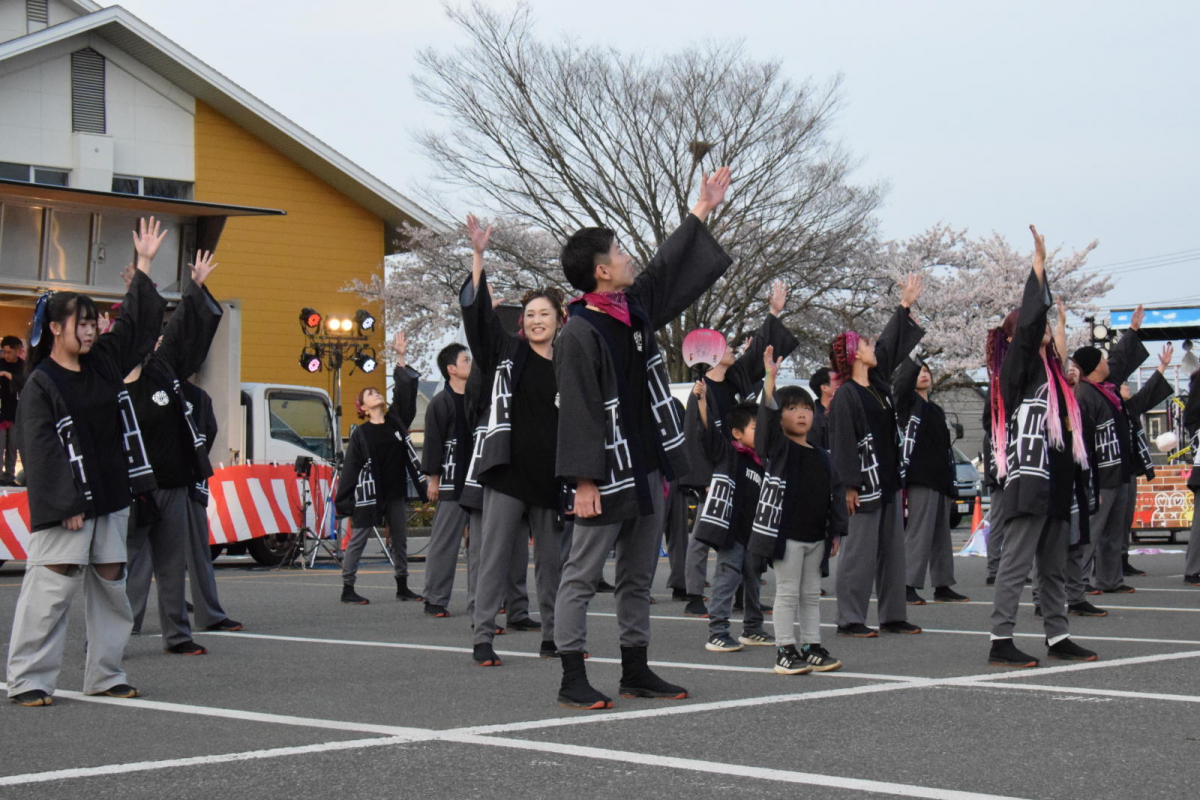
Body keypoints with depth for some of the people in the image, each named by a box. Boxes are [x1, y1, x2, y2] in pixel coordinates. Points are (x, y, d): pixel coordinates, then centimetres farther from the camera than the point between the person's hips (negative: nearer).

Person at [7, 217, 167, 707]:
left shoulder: (102, 363, 11)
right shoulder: (40, 385, -8)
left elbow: (135, 324, 19)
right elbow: (41, 451, -13)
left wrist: (144, 265, 16)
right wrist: (68, 505, -17)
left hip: (110, 500, 7)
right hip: (65, 507, -7)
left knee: (111, 585, 9)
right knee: (50, 589, -11)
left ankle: (104, 675, 18)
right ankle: (28, 681, -7)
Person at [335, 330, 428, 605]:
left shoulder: (396, 421, 8)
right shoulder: (360, 434, -4)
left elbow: (404, 393, 1)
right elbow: (350, 468, -4)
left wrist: (401, 359, -5)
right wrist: (343, 501, -9)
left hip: (396, 492, 5)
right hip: (369, 493, -5)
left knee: (400, 541, 10)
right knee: (357, 540, -1)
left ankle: (402, 587, 19)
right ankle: (347, 589, 4)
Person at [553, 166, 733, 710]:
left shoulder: (634, 308, 9)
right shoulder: (579, 334, -15)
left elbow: (668, 268, 25)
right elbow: (577, 411, -18)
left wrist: (701, 211, 33)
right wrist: (584, 480, -21)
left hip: (647, 471, 9)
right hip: (607, 479, -9)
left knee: (638, 577, 13)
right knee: (581, 577, -2)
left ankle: (636, 672, 21)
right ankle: (572, 680, 0)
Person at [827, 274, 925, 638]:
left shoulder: (878, 383, 11)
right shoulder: (845, 396, -12)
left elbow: (890, 344, 25)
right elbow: (841, 442, -16)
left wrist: (905, 305, 30)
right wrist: (849, 485, -20)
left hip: (888, 479, 9)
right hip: (865, 483, -9)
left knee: (893, 550, 10)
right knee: (859, 551, -6)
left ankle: (893, 615, 16)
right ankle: (849, 619, -1)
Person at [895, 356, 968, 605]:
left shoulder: (938, 411, 23)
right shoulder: (908, 403, 2)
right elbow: (903, 380, -21)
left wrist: (951, 483, 19)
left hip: (941, 480, 8)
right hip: (920, 479, -8)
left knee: (941, 535, 10)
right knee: (919, 532, -12)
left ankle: (942, 586, 15)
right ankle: (908, 586, -11)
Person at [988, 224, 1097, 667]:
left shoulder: (1052, 372, 19)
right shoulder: (1019, 368, -5)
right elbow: (1028, 322, -19)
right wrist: (1039, 266, -17)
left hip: (1055, 483, 9)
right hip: (1028, 480, -9)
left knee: (1054, 567, 13)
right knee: (1016, 562, -9)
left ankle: (1058, 638, 19)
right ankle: (1000, 643, -9)